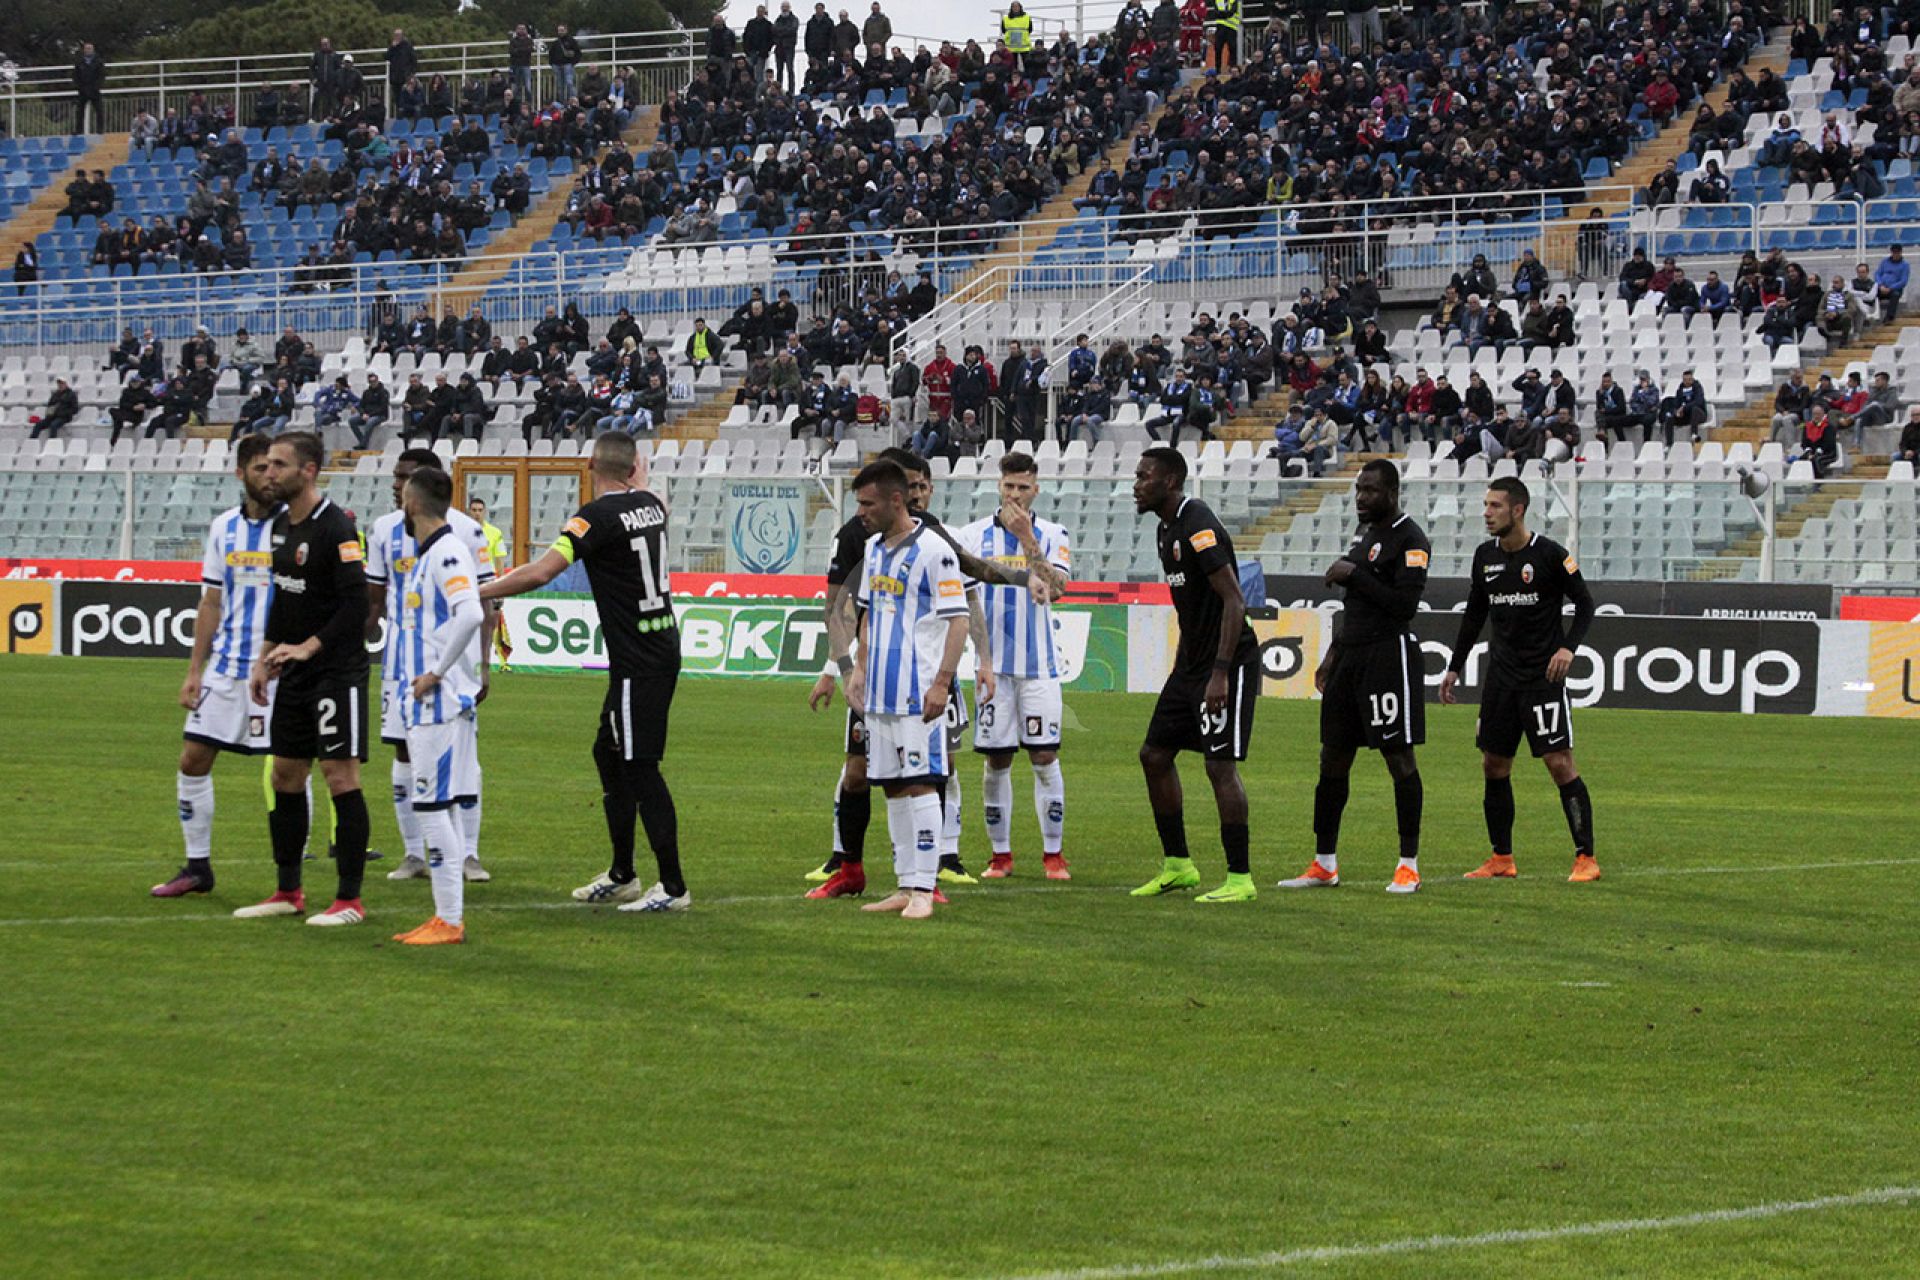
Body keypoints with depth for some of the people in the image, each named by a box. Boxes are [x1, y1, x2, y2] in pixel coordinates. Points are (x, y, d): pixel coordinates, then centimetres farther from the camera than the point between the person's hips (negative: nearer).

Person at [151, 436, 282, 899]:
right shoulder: (223, 527, 10)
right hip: (226, 668, 5)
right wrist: (194, 670, 12)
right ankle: (197, 867, 16)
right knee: (193, 760, 4)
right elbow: (211, 603, 15)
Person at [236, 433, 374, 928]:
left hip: (337, 671, -9)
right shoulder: (282, 523, 11)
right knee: (285, 776, 11)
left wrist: (308, 647, -22)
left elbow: (356, 604, -21)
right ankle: (288, 891, 20)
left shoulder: (336, 528, -16)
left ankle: (349, 899, -1)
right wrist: (267, 658, 19)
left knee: (341, 777, -6)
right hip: (294, 674, 9)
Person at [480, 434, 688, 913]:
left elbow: (540, 572, -24)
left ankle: (673, 886, -6)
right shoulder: (649, 504, 6)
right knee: (609, 753, 17)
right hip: (661, 650, 9)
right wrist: (640, 479, 49)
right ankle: (622, 876, 23)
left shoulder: (599, 515, -16)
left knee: (639, 766, -6)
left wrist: (478, 593, -17)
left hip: (638, 664, -9)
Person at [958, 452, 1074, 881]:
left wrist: (1027, 539, -18)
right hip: (991, 665, 1)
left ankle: (1053, 854, 5)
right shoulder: (974, 535, 6)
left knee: (1045, 757, -3)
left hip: (1038, 665, -1)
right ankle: (1000, 854, 12)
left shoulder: (1052, 536, 3)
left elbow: (1056, 588, -12)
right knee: (996, 761, 3)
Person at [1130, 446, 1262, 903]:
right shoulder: (1167, 529, 13)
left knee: (1221, 763, -10)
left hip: (1228, 663, -10)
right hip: (1191, 663, 10)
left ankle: (1240, 878, -4)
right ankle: (1177, 865, 19)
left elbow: (1234, 600, -22)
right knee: (1154, 754, 10)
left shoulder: (1198, 526, -18)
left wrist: (1220, 673, -26)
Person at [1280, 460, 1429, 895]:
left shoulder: (1410, 540, -11)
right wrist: (1334, 654, 22)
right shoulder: (1365, 532, 18)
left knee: (1399, 759, -5)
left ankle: (1409, 865, 1)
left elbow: (1405, 604, -20)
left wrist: (1353, 575, -16)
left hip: (1389, 655, -9)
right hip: (1351, 655, 9)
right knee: (1333, 760, 8)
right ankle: (1324, 864, 15)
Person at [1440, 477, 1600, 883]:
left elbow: (1585, 604, -5)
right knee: (1493, 765, 6)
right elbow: (1474, 615, 18)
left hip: (1543, 677, -6)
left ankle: (1586, 858, -5)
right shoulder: (1485, 556, 8)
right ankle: (1502, 859, 15)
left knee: (1560, 764, -10)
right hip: (1500, 677, 6)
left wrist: (1568, 648, -20)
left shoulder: (1549, 554, -10)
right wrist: (1454, 667, 17)